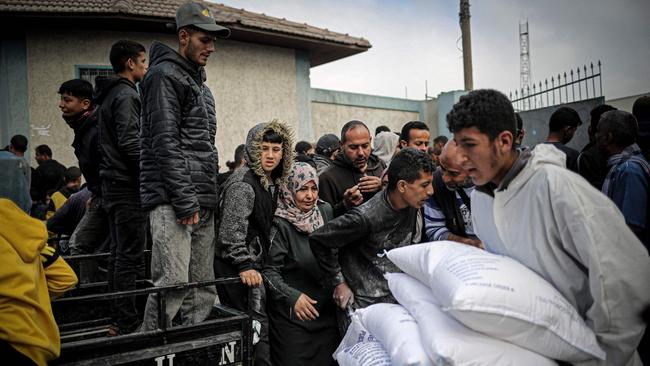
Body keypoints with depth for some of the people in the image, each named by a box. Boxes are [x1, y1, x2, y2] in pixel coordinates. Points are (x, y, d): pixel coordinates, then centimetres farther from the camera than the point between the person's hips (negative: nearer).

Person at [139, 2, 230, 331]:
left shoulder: (200, 85, 25)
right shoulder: (164, 75, -3)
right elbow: (165, 142, -13)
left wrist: (209, 198, 17)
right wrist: (185, 201, -18)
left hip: (202, 202, 9)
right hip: (172, 200, -9)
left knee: (203, 289, 8)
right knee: (173, 282, -14)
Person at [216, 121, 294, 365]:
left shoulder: (272, 182, 13)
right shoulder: (243, 183, -16)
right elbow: (231, 230, -22)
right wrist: (244, 266, -25)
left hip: (253, 264, 9)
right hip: (237, 267, -9)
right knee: (259, 328, -7)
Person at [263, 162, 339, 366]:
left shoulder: (325, 211, 3)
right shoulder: (280, 224, -13)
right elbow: (269, 270, -16)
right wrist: (292, 296, -25)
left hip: (326, 309, 5)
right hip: (292, 313, -5)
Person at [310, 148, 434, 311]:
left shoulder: (412, 206, -5)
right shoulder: (366, 217, -27)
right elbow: (318, 239, -19)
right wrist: (338, 282, -13)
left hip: (397, 297, 6)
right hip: (364, 303, -6)